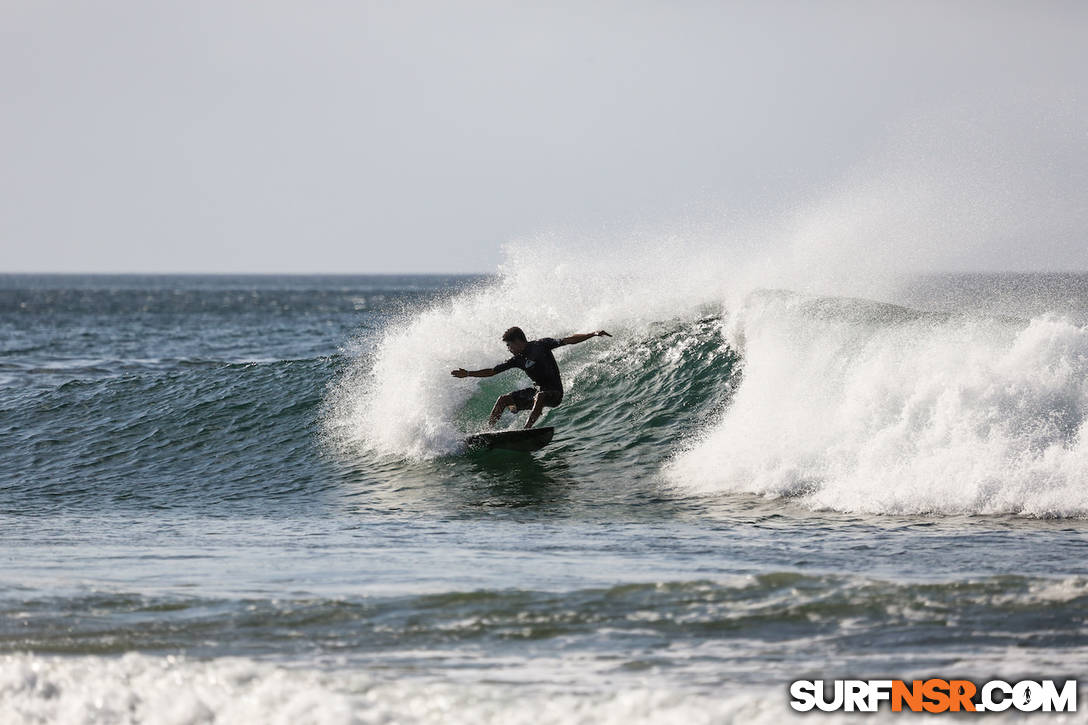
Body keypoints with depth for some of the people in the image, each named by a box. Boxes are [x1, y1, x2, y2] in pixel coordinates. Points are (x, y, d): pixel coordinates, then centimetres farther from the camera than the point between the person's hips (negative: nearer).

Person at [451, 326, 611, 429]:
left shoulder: (541, 345, -7)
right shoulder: (518, 360, 7)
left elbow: (568, 340, -10)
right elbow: (492, 371, 12)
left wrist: (593, 334, -18)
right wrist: (468, 374, 10)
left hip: (554, 392, -6)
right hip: (538, 390, 6)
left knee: (539, 396, -39)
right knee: (503, 399, -2)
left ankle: (527, 428, -47)